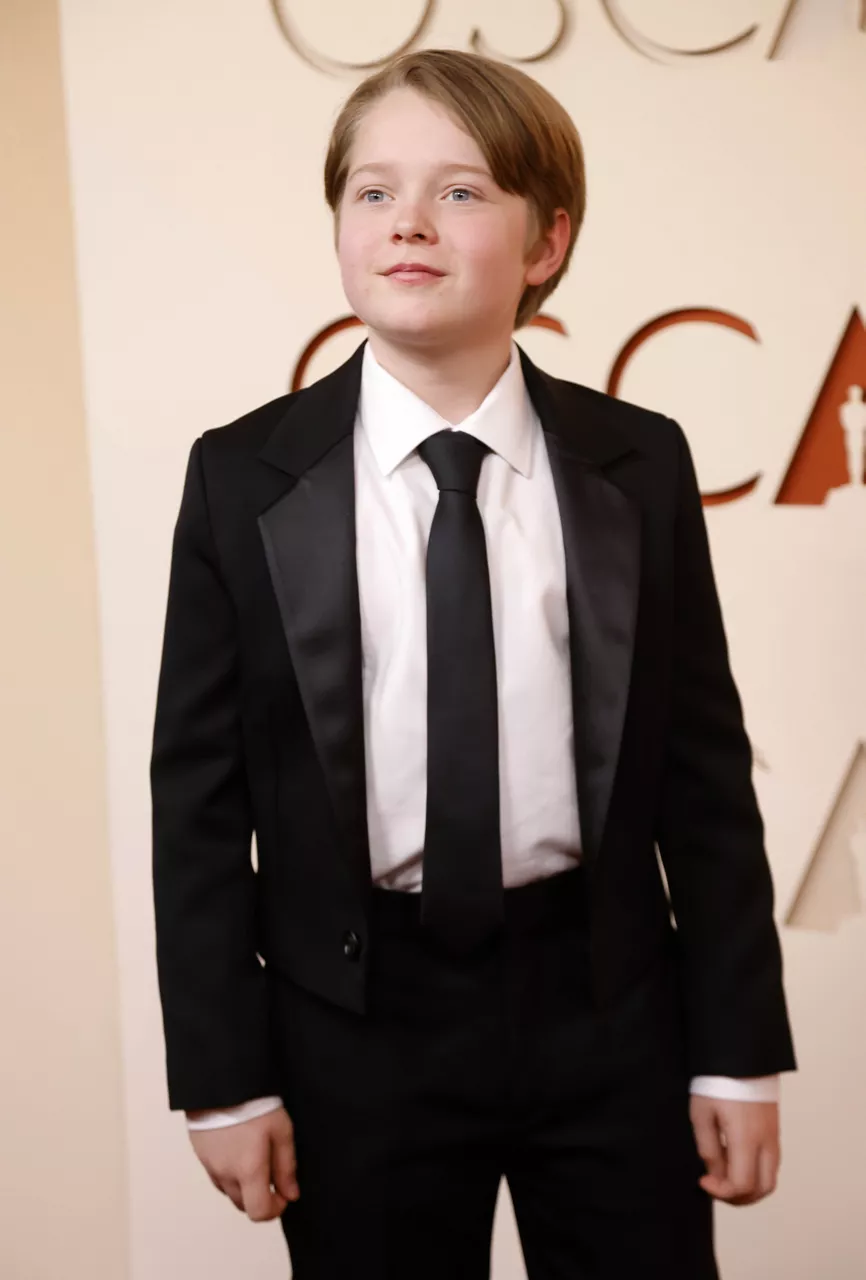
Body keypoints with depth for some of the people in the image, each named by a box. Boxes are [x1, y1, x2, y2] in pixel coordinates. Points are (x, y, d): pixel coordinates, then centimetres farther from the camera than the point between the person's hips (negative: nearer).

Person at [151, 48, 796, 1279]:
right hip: (359, 1022, 0)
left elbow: (704, 765, 0)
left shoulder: (640, 463, -2)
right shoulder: (244, 478, -4)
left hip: (607, 1002, 1)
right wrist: (223, 1075, -4)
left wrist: (740, 1050, 1)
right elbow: (200, 793, -2)